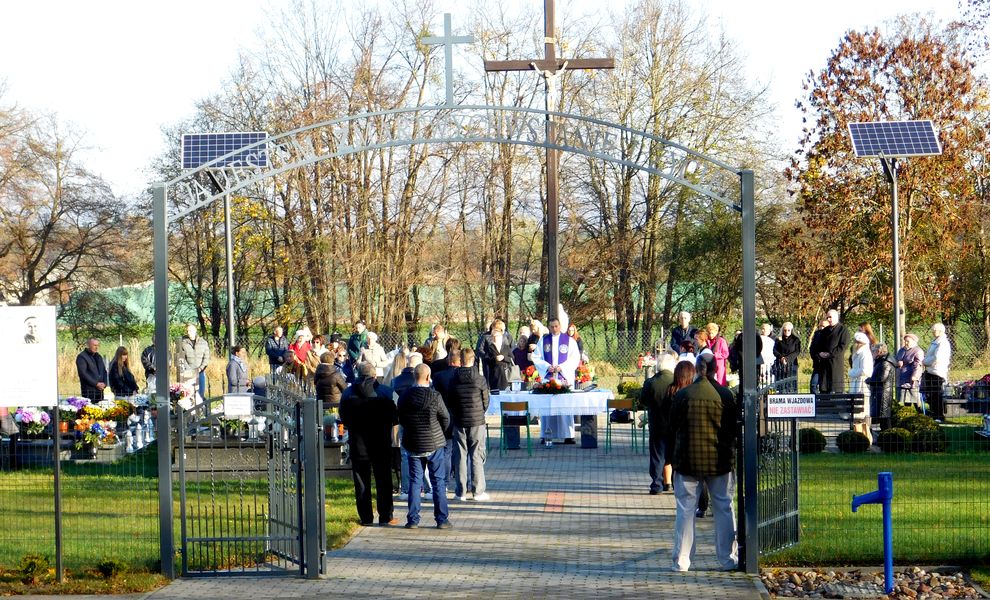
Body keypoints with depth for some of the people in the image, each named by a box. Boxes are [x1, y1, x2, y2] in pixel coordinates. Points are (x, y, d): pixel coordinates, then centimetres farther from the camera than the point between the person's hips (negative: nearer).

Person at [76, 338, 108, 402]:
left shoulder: (98, 357, 19)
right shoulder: (82, 357, -5)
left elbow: (104, 371, 22)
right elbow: (83, 373, -13)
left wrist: (104, 383, 3)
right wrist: (96, 384, -14)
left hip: (100, 389, 7)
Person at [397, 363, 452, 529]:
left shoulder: (404, 397, -4)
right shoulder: (434, 396, -15)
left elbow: (401, 419, 6)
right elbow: (445, 418, -5)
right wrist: (441, 434, 15)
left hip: (412, 445, 3)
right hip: (434, 444, -3)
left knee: (414, 481, 10)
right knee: (438, 481, 6)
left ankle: (412, 520, 9)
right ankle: (442, 519, 7)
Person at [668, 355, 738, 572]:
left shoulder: (681, 396, -6)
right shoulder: (725, 395, -5)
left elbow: (673, 428, 1)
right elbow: (733, 428, 2)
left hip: (687, 460, 0)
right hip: (720, 461, 0)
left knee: (685, 510, 6)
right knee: (724, 509, 11)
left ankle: (681, 561, 5)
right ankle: (728, 559, 15)